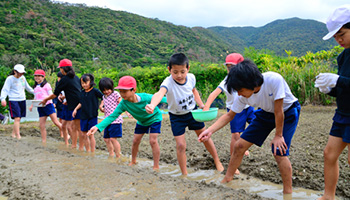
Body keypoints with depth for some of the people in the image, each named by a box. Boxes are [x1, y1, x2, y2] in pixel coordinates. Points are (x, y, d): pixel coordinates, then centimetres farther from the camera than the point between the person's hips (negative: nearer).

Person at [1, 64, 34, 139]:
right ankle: (18, 136, -13)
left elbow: (27, 87, 25)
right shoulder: (10, 79, -5)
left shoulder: (23, 78, 11)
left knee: (19, 118, 7)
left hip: (22, 100, 6)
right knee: (17, 118, -13)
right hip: (13, 101, -6)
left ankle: (13, 133, 23)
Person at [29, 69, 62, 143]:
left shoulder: (46, 85, 0)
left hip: (48, 105, -6)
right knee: (41, 125, 3)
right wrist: (32, 105, 13)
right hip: (40, 107, 6)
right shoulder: (35, 87, 19)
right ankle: (44, 142, 9)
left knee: (56, 122, -9)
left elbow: (51, 95, -5)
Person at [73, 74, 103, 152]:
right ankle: (88, 151, 22)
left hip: (92, 116, -6)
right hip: (83, 116, 6)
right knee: (84, 135, 9)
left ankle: (92, 152, 6)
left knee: (90, 134, -4)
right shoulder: (82, 92, 9)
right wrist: (76, 109, 10)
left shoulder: (95, 91, -8)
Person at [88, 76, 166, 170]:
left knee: (153, 141, -14)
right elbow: (112, 116, -33)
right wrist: (98, 127, -46)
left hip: (154, 118, -4)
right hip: (141, 122, 4)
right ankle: (133, 161, 33)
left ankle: (156, 166, -4)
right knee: (135, 141, 8)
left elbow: (161, 99, -20)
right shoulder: (123, 103, -29)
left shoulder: (146, 98, -38)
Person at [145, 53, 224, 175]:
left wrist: (201, 104, -5)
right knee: (180, 145, -8)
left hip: (192, 112, 4)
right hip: (177, 117, -3)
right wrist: (152, 105, -76)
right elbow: (160, 93, -56)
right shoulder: (168, 82, -33)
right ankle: (184, 174, 13)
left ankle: (217, 161, 39)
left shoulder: (191, 78, -17)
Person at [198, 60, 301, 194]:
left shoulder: (274, 80, -38)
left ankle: (288, 192, 0)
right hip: (267, 113, 5)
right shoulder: (243, 96, -21)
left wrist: (278, 136, -20)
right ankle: (227, 180, 18)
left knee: (279, 153, -19)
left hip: (288, 112, -5)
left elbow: (278, 111, -30)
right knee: (239, 146, -1)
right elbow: (229, 115, -10)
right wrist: (210, 130, -23)